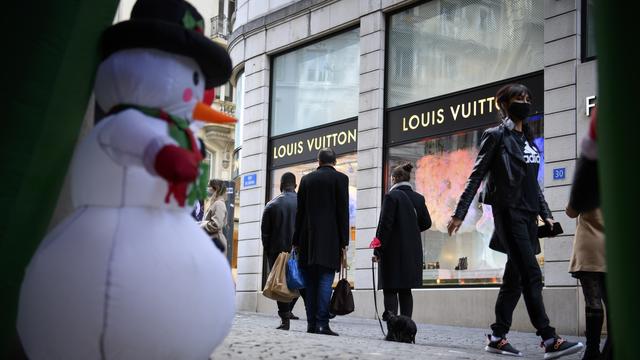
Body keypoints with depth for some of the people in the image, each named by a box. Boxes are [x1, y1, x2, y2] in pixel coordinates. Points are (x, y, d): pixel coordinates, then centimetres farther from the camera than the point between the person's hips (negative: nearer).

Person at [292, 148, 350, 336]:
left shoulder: (306, 179, 11)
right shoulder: (340, 178, 1)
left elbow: (300, 212, 10)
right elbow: (343, 212, -4)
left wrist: (296, 241, 14)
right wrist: (343, 243, -3)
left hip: (308, 239, 4)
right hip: (330, 239, -3)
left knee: (310, 281, 6)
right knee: (325, 280, -6)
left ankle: (311, 323, 5)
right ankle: (322, 323, -12)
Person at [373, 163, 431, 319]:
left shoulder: (391, 196, -9)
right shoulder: (419, 198, 8)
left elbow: (385, 225, -13)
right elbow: (426, 222, 12)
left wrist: (378, 250, -9)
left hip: (393, 250, -6)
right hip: (412, 251, 6)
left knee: (390, 290, -3)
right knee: (405, 290, 10)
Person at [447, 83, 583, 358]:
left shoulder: (528, 140, 19)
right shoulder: (497, 136, -1)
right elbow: (476, 175, -4)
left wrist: (545, 214, 15)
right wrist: (459, 213, -9)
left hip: (528, 215, 8)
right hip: (508, 212, -8)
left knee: (515, 278, 6)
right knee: (532, 275, -14)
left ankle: (497, 338, 11)